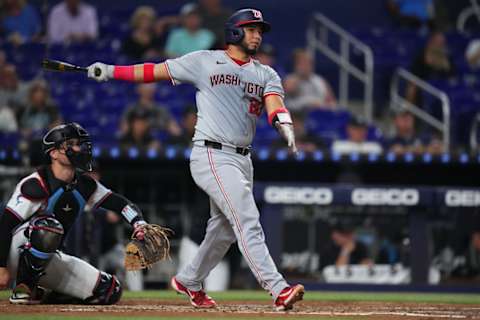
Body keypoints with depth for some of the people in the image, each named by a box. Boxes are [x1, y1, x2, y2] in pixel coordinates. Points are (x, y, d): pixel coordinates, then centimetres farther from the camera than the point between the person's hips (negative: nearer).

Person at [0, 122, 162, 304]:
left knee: (109, 291, -2)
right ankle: (23, 287, -23)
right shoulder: (36, 185, -20)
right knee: (48, 227, -38)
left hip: (49, 259, 7)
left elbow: (119, 203, 3)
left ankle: (42, 294, 9)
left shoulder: (84, 185, 2)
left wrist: (139, 224, -18)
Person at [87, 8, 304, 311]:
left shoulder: (266, 75, 12)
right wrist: (112, 71, 1)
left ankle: (189, 281, 35)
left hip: (243, 159, 6)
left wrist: (285, 126, -29)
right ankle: (279, 289, -24)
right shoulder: (204, 61, 2)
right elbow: (155, 71, 7)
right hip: (213, 156, -6)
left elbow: (274, 103, -7)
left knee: (224, 229, 13)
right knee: (248, 222, -16)